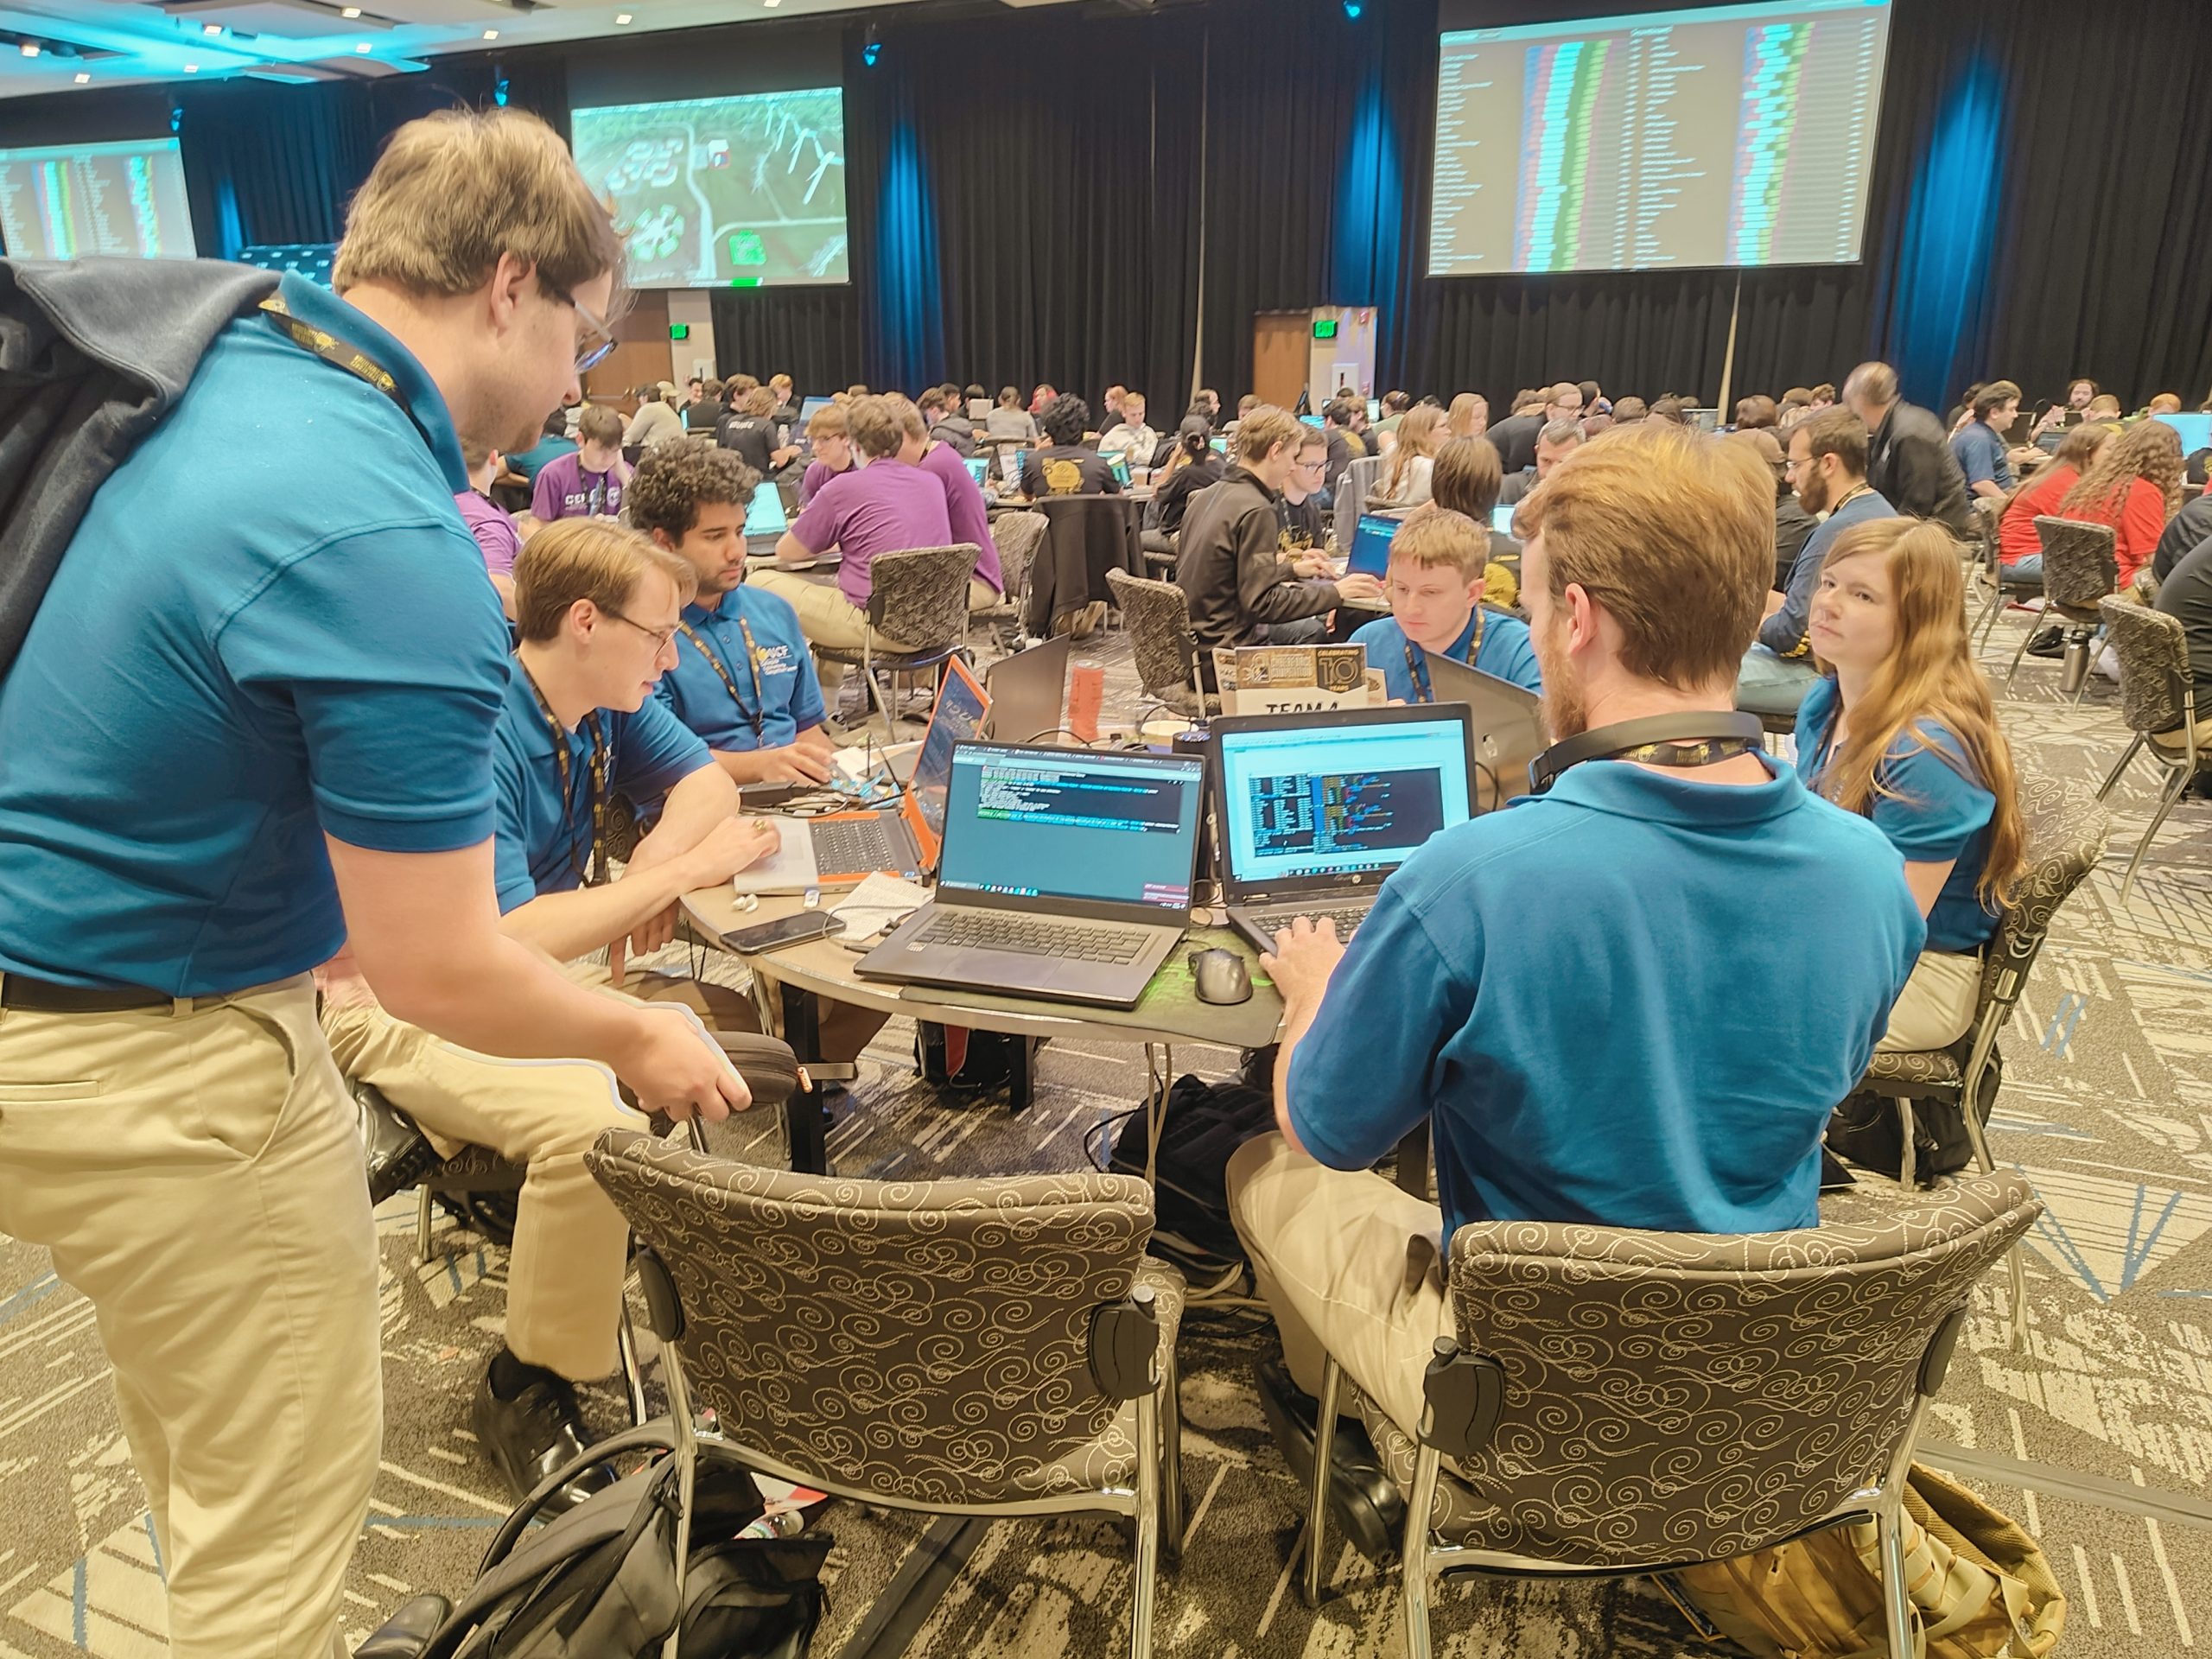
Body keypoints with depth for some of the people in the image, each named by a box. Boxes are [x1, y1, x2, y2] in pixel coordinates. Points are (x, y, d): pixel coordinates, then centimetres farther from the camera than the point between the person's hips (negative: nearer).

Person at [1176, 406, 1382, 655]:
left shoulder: (1209, 496, 9)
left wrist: (1292, 569, 24)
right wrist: (1335, 592, -17)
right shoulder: (1256, 511, -19)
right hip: (1223, 651, -10)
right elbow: (1262, 603, -24)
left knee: (1313, 629, 23)